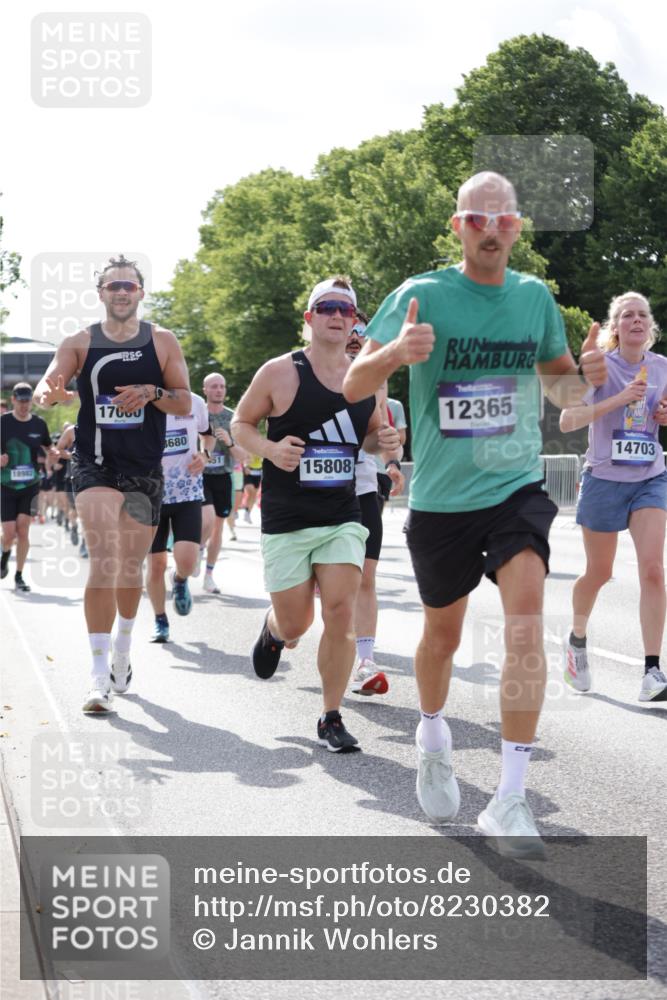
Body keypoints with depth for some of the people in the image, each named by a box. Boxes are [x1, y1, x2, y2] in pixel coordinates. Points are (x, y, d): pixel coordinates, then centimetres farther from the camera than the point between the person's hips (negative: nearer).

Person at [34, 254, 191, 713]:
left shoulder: (162, 341, 3)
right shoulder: (80, 342, 0)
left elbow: (185, 403, 3)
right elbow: (46, 386, -13)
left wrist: (152, 392, -18)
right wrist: (50, 393, -37)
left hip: (145, 470, 2)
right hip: (94, 465, -2)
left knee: (130, 568, 14)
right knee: (103, 562, -19)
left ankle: (122, 649, 40)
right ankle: (100, 675, -20)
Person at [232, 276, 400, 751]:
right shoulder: (280, 372, -6)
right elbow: (241, 423, 3)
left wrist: (384, 440, -4)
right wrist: (271, 449, -17)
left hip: (343, 517, 2)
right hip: (286, 520, -2)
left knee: (341, 613, -10)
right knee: (295, 625, 3)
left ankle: (331, 718, 4)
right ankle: (273, 629, 43)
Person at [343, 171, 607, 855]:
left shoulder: (536, 297, 3)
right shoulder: (422, 295, -7)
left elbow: (557, 382, 18)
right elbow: (353, 387, -8)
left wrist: (584, 375, -6)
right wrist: (395, 351, -29)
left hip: (518, 489, 1)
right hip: (440, 497, -1)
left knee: (526, 622, -19)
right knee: (443, 634, 14)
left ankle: (509, 801, -16)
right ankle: (433, 737, 46)